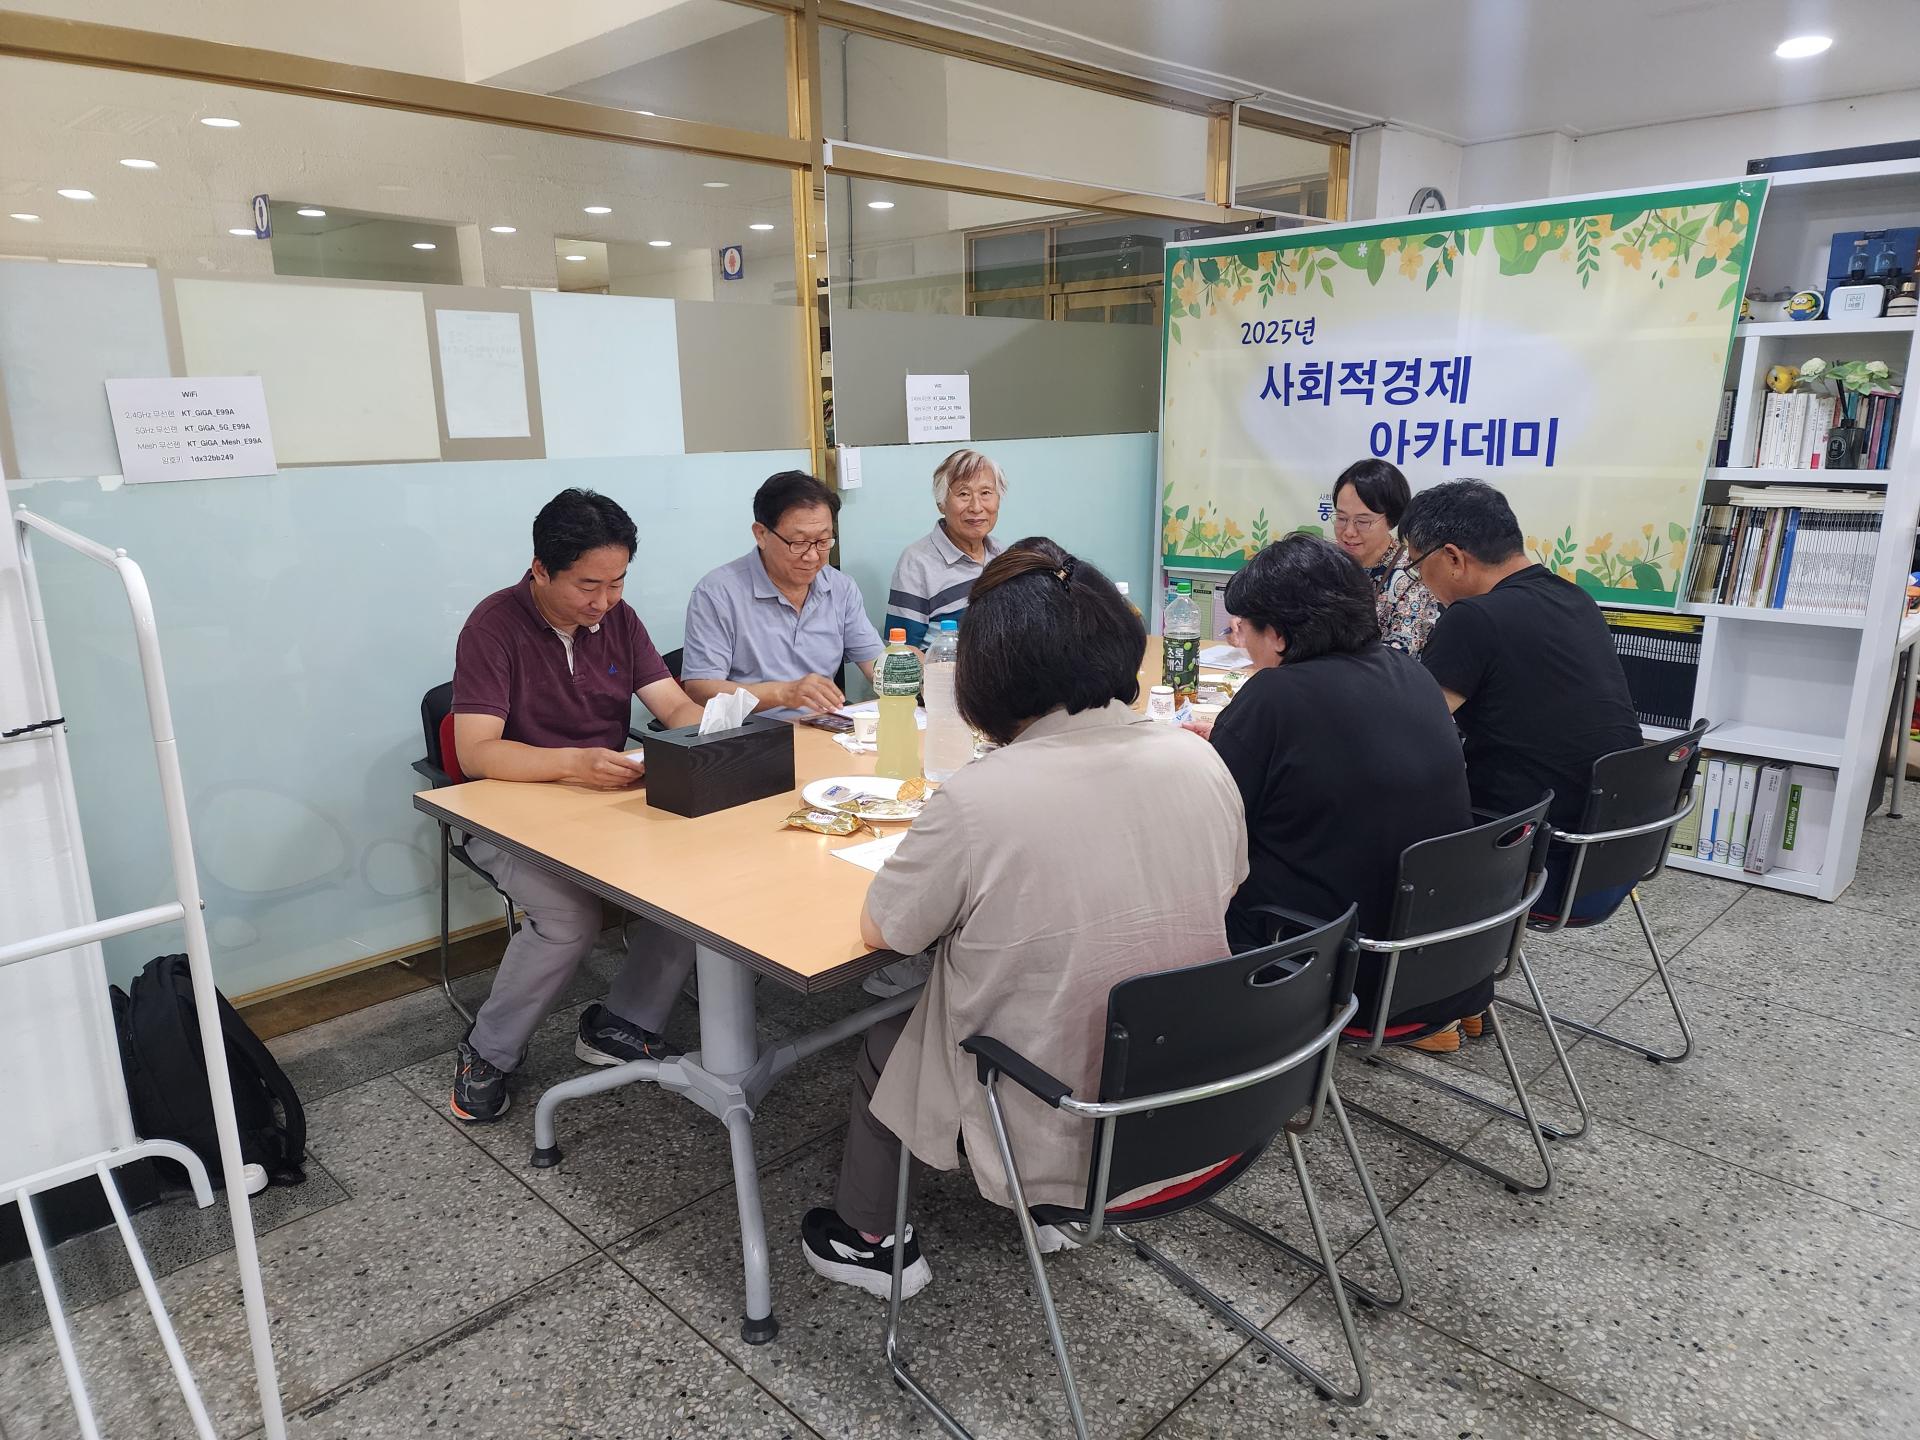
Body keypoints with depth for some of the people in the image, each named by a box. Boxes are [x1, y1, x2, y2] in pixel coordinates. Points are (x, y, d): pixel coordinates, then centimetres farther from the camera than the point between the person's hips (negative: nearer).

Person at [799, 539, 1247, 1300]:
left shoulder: (976, 800, -27)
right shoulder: (1201, 762, -11)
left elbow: (880, 929, -11)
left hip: (1060, 1140, -5)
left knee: (884, 1041, 24)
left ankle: (871, 1243, 42)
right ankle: (1054, 1209, 44)